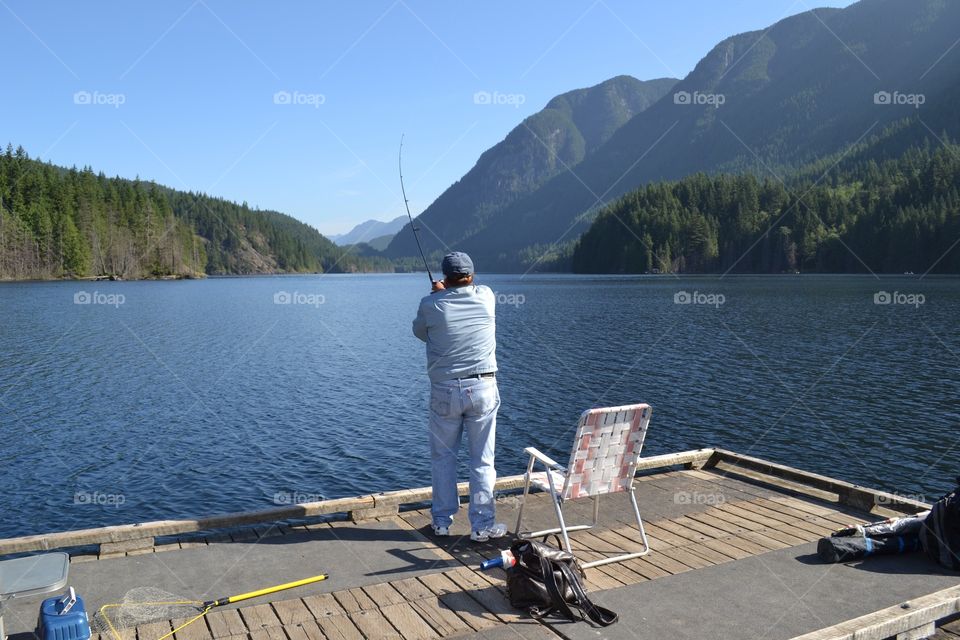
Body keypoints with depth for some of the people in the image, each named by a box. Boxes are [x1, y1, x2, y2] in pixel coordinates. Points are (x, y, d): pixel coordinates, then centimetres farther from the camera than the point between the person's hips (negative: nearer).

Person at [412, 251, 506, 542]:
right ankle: (482, 526, 13)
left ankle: (442, 522, 23)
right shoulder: (486, 295, -2)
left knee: (443, 458, 14)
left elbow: (420, 332, 13)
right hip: (483, 389, 1)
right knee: (482, 460, 7)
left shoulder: (431, 305, -7)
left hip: (445, 390, 0)